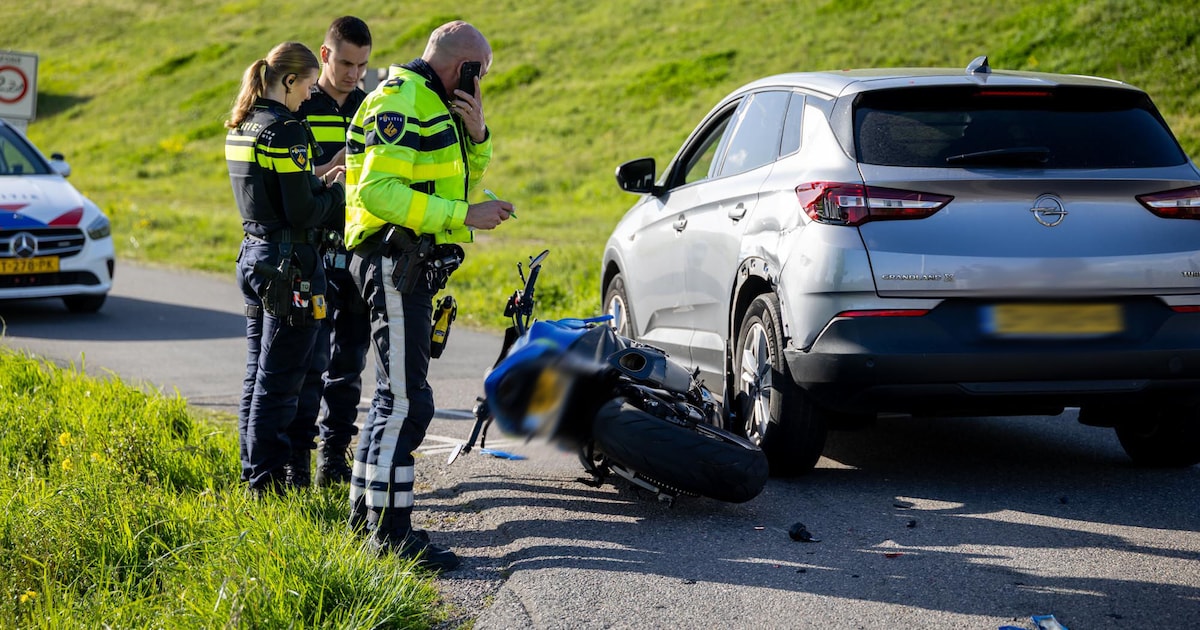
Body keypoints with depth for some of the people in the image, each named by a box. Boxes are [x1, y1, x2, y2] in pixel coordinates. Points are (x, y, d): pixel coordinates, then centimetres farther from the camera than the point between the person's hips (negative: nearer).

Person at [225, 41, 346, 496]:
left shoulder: (240, 129, 10)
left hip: (253, 255, 9)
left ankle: (253, 473, 21)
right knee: (279, 380, -2)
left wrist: (318, 184, 10)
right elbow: (302, 214, -20)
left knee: (258, 374, 15)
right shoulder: (286, 132, -18)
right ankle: (268, 480, 3)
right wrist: (337, 191, -3)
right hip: (288, 265, -9)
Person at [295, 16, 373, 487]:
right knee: (310, 362, -6)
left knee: (349, 363, 8)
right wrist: (331, 170, -22)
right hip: (314, 253, -4)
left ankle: (334, 457, 15)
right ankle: (296, 461, -1)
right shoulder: (297, 111, -1)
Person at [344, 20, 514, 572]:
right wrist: (464, 216, -24)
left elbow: (466, 176, 24)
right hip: (393, 261, -11)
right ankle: (391, 530, -12)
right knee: (406, 400, -13)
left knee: (394, 396, 17)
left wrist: (475, 132, 3)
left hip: (412, 268, 11)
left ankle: (365, 510, 26)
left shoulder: (434, 105, 18)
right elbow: (379, 191, -24)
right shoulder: (400, 103, -14)